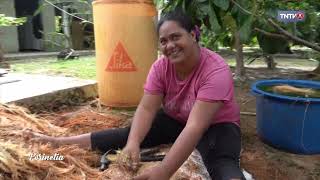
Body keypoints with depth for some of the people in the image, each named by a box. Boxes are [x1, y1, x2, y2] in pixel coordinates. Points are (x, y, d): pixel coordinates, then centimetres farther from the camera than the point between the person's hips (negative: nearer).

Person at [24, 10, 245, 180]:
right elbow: (146, 109, -21)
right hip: (174, 120, 3)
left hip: (216, 126, -3)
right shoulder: (161, 66, -14)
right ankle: (64, 142, -9)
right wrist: (133, 143, -40)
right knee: (129, 134, -13)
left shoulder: (216, 71, -31)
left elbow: (195, 126, -39)